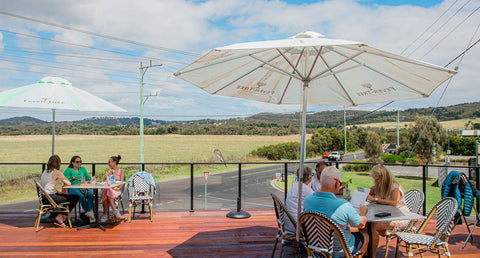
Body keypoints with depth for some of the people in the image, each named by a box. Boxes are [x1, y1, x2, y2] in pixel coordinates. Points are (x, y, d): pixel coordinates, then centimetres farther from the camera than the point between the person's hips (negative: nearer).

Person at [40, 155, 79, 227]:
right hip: (51, 197, -9)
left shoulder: (45, 171, 13)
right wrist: (64, 186, 9)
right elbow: (69, 183, -13)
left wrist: (58, 192, 14)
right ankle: (61, 217, 2)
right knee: (75, 198, -5)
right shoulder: (56, 172, -12)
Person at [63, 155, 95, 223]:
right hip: (73, 188, -3)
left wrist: (92, 179, 7)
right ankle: (87, 211, -30)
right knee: (81, 195, -38)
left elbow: (88, 178, 28)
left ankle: (90, 211, -39)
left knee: (90, 193, -34)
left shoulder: (83, 169, 29)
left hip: (84, 186, 3)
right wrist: (72, 179, -13)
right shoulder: (68, 170, 16)